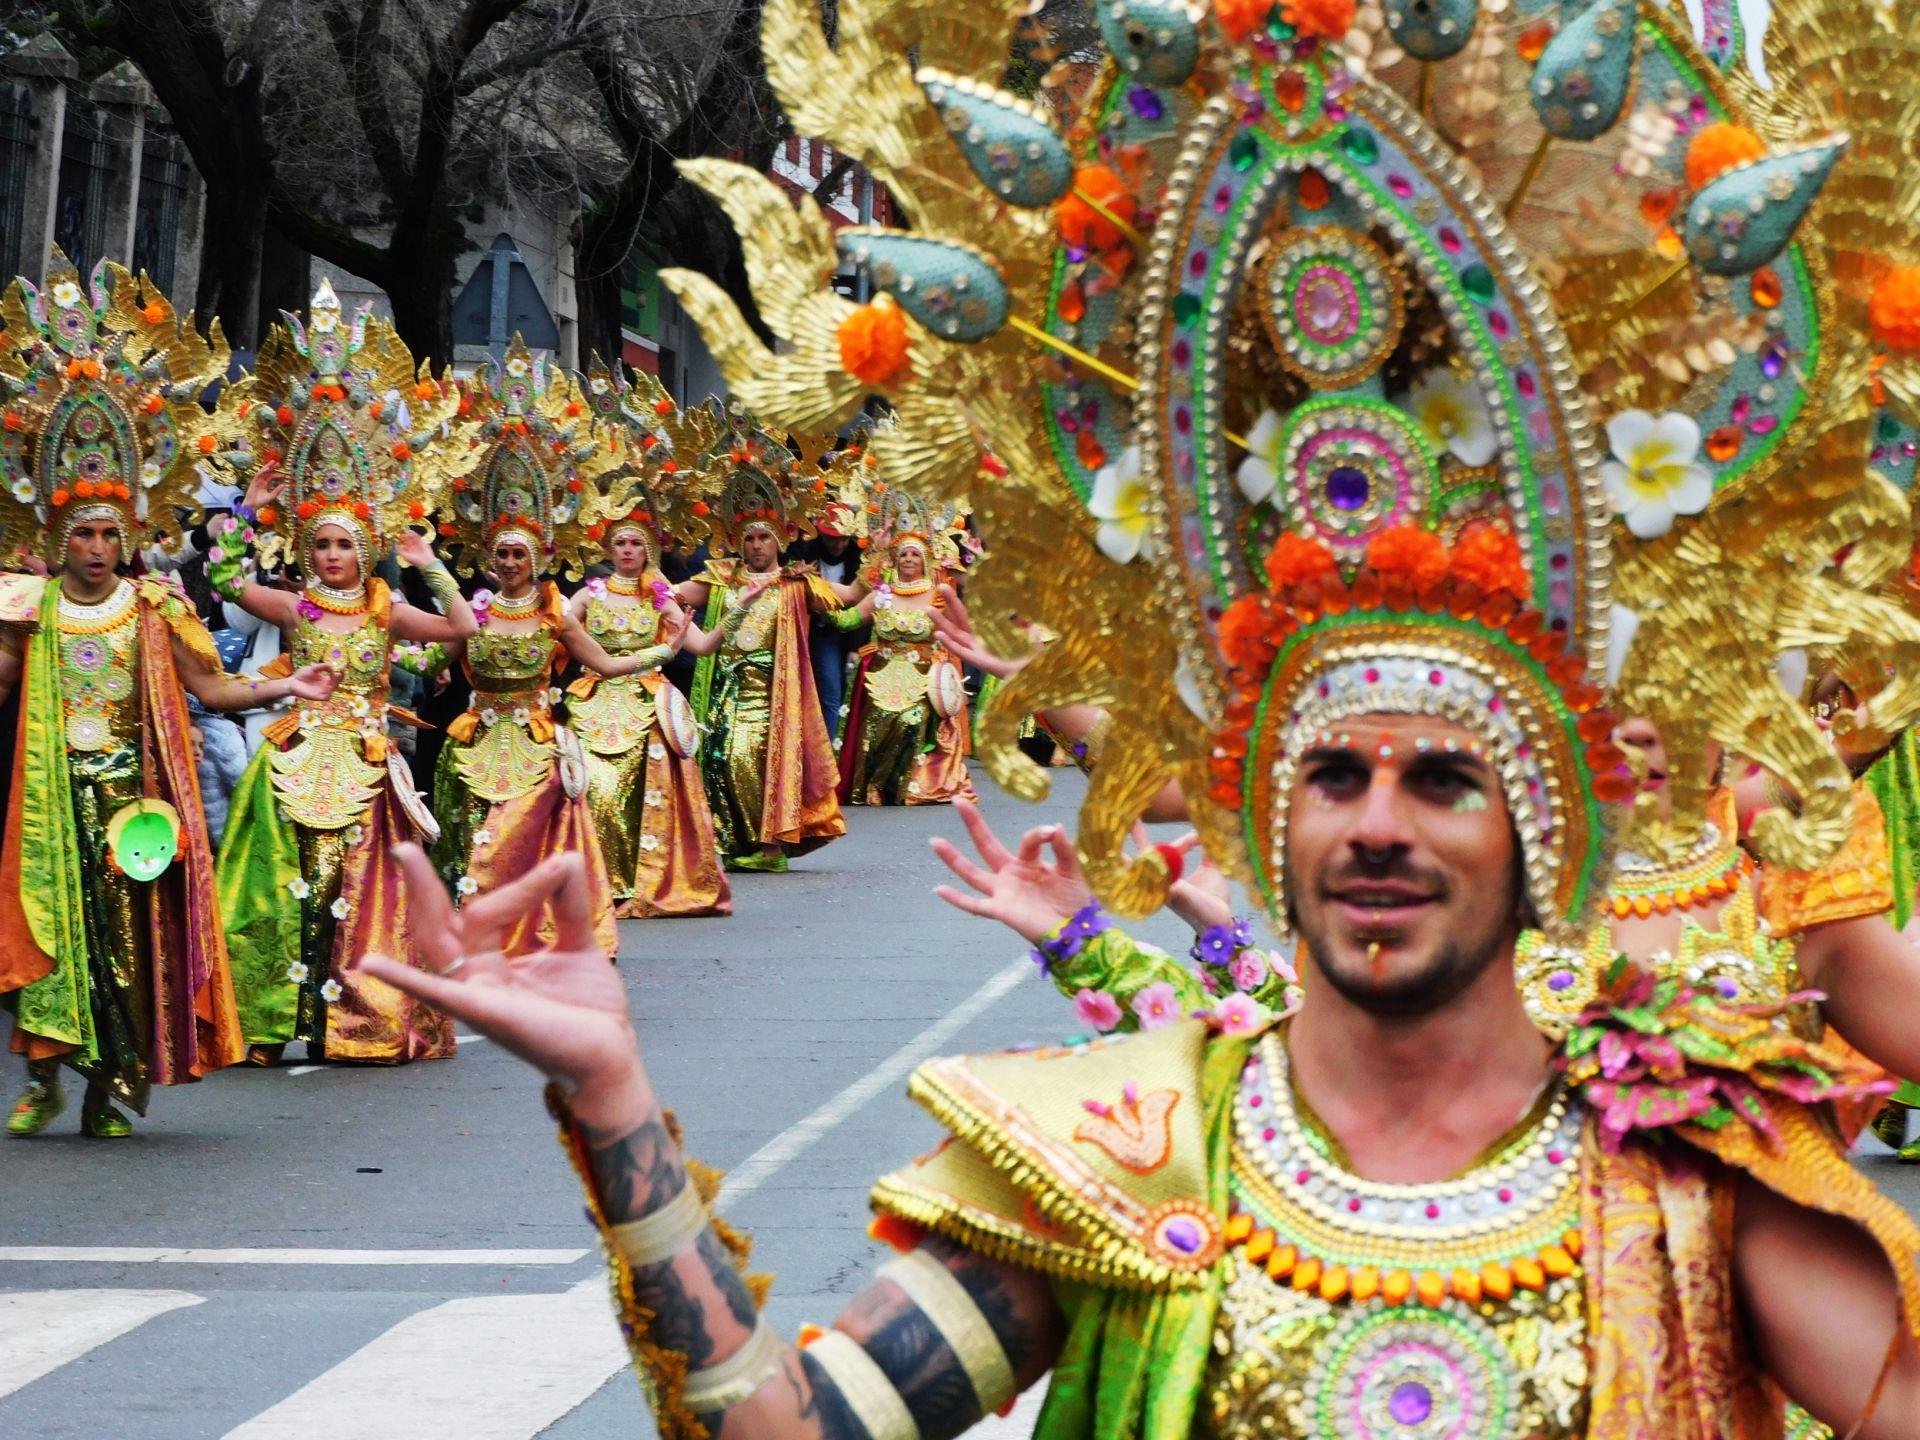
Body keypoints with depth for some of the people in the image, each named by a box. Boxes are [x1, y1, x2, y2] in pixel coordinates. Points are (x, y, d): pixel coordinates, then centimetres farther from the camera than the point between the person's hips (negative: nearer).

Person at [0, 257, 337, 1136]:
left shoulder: (154, 610, 5)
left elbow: (209, 686, 5)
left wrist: (284, 687, -3)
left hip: (139, 796, 0)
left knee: (132, 928, -1)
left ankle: (114, 1083, 6)